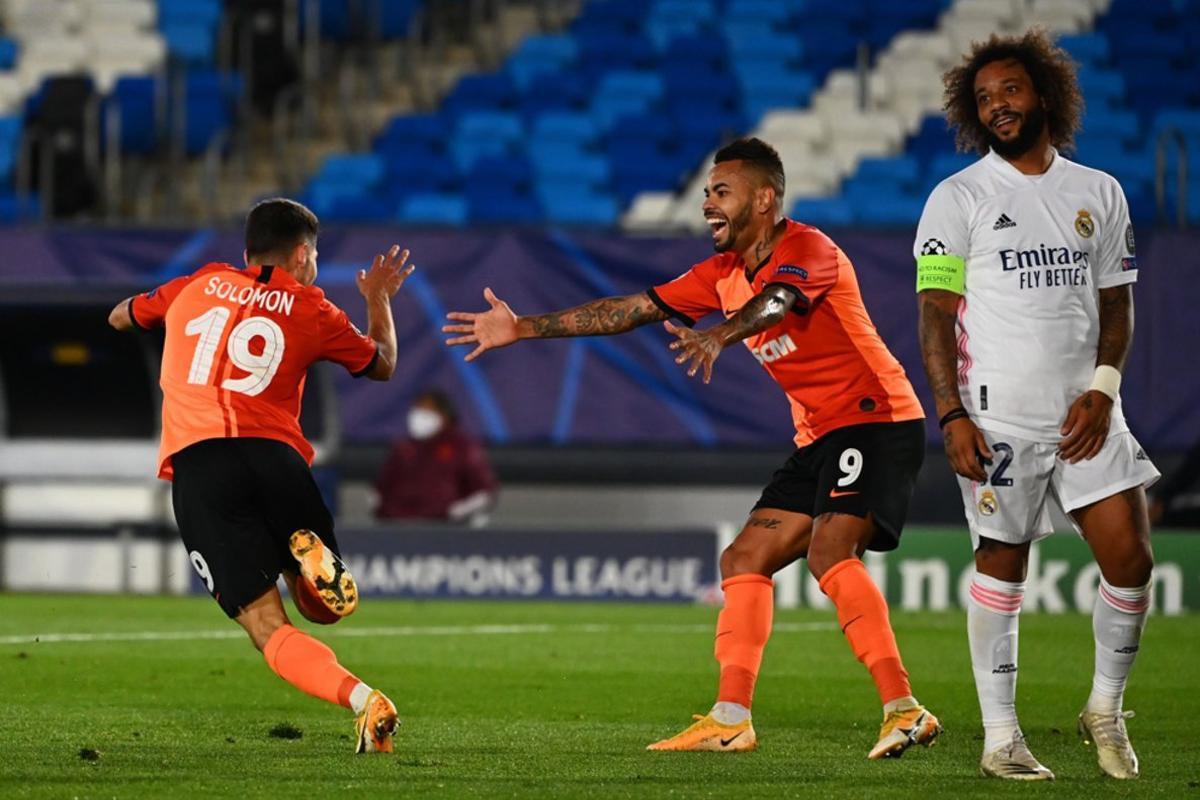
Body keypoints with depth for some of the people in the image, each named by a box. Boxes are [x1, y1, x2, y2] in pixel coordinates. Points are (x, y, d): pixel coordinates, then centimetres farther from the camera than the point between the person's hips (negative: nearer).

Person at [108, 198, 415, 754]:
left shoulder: (197, 287, 20)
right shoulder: (309, 308, 15)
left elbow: (120, 317, 37)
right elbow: (382, 365, 31)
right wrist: (379, 298, 48)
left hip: (196, 463, 0)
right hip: (274, 455, 0)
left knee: (266, 627, -7)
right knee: (323, 605, 19)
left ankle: (363, 701, -32)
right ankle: (313, 561, -17)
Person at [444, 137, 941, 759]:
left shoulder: (808, 250, -15)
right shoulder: (723, 274, 12)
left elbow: (775, 301, -37)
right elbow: (632, 310, 14)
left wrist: (721, 336, -58)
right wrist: (523, 328, 12)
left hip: (878, 419, -10)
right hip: (820, 437, 10)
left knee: (829, 552, -27)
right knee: (744, 561, 6)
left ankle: (904, 711, -30)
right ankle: (730, 720, 7)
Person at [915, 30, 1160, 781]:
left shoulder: (1099, 193, 10)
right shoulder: (958, 198, -1)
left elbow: (1116, 300, 13)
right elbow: (935, 312, -4)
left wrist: (1103, 389, -2)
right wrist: (952, 415, -12)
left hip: (1085, 414, 3)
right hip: (999, 419, -3)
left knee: (1130, 559, -4)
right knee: (1002, 568, 0)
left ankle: (1106, 709, 16)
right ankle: (1000, 739, 7)